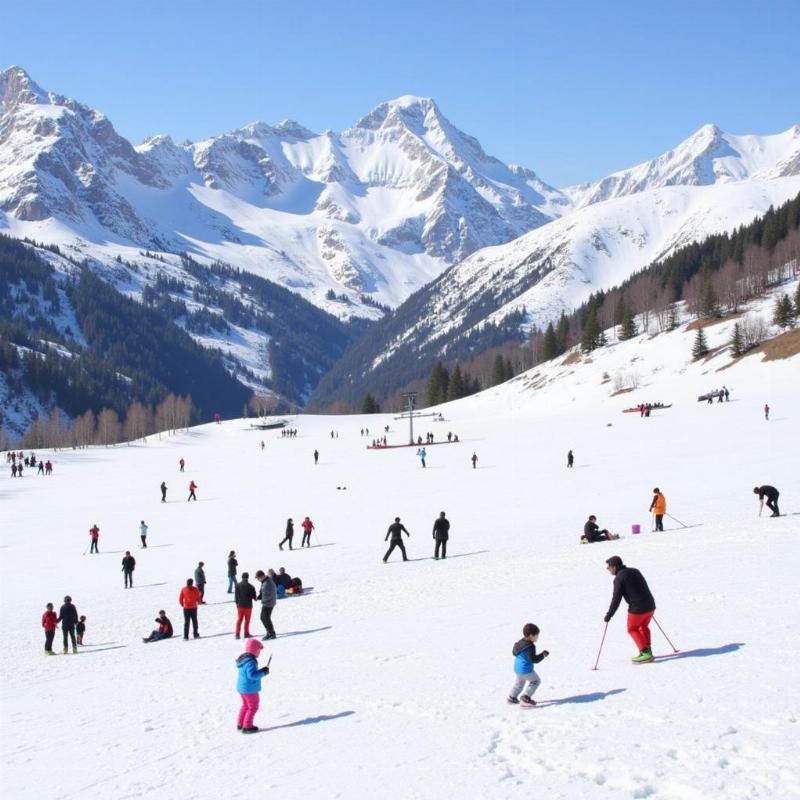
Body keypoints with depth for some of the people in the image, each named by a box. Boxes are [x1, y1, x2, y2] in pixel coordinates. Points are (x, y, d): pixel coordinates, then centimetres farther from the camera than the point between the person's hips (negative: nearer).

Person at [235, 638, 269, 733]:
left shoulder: (243, 659, 6)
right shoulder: (250, 662, -26)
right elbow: (252, 674, -35)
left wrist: (261, 670, 7)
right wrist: (263, 672, -24)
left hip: (241, 687, 10)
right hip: (250, 689, -10)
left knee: (245, 705, 24)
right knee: (253, 707, 4)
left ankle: (240, 724, 32)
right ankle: (247, 727, 7)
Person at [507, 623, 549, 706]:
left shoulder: (520, 642, 3)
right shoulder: (530, 647, -24)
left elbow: (514, 652, 14)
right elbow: (533, 659, -25)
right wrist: (543, 655, -16)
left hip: (517, 668, 9)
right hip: (526, 670, -9)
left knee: (519, 682, 28)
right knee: (536, 681, 8)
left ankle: (512, 697, 32)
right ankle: (526, 697, 2)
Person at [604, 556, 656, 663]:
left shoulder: (619, 578, -9)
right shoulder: (635, 571, 14)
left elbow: (616, 599, -13)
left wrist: (608, 615, -7)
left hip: (637, 609, -7)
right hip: (650, 605, 7)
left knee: (632, 629, 12)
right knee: (644, 627, 26)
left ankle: (645, 652, 4)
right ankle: (647, 651, 24)